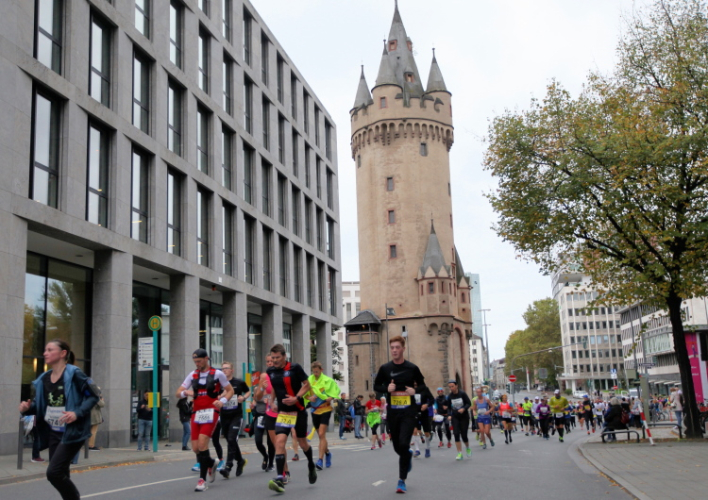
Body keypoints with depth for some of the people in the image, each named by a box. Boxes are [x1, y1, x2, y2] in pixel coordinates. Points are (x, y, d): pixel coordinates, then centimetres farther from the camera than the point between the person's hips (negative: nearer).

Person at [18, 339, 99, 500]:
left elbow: (93, 395, -12)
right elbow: (41, 404, 16)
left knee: (53, 472, -14)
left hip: (73, 432, -7)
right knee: (60, 474, 11)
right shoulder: (44, 379, 7)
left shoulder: (74, 373, -12)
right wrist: (28, 408, -5)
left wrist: (77, 413, -24)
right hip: (53, 433, 7)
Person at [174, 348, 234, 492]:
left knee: (202, 444, -18)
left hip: (211, 412, -5)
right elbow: (178, 393, 9)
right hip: (196, 413, 5)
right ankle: (211, 463, 35)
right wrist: (185, 392, -14)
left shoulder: (217, 374, -1)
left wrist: (222, 401, -13)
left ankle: (202, 480, -10)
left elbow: (230, 390, 6)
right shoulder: (192, 375, 10)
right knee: (195, 448, 3)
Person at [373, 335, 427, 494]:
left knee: (404, 443, -15)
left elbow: (422, 384, 10)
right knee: (397, 446, 10)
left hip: (409, 411, -2)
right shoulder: (385, 368, 0)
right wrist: (387, 389, -11)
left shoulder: (412, 368, -2)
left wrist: (415, 390, -11)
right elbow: (376, 386, 9)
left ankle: (402, 480, -1)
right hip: (392, 411, 2)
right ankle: (408, 455, 48)